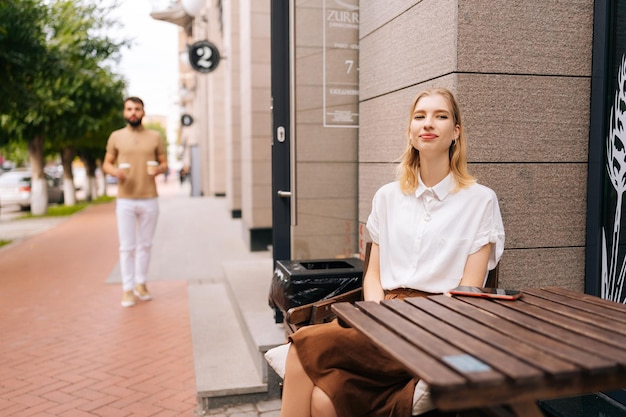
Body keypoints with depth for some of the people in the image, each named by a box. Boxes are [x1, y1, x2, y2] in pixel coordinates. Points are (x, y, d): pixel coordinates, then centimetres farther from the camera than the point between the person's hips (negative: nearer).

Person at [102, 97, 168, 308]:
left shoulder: (155, 136, 6)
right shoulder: (116, 136, 4)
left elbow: (164, 163, 10)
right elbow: (107, 163, 9)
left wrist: (158, 169, -13)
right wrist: (115, 172, -13)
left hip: (150, 199, 1)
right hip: (125, 200, -1)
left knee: (145, 244, 9)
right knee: (127, 246, 0)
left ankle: (141, 284, 21)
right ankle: (127, 289, 7)